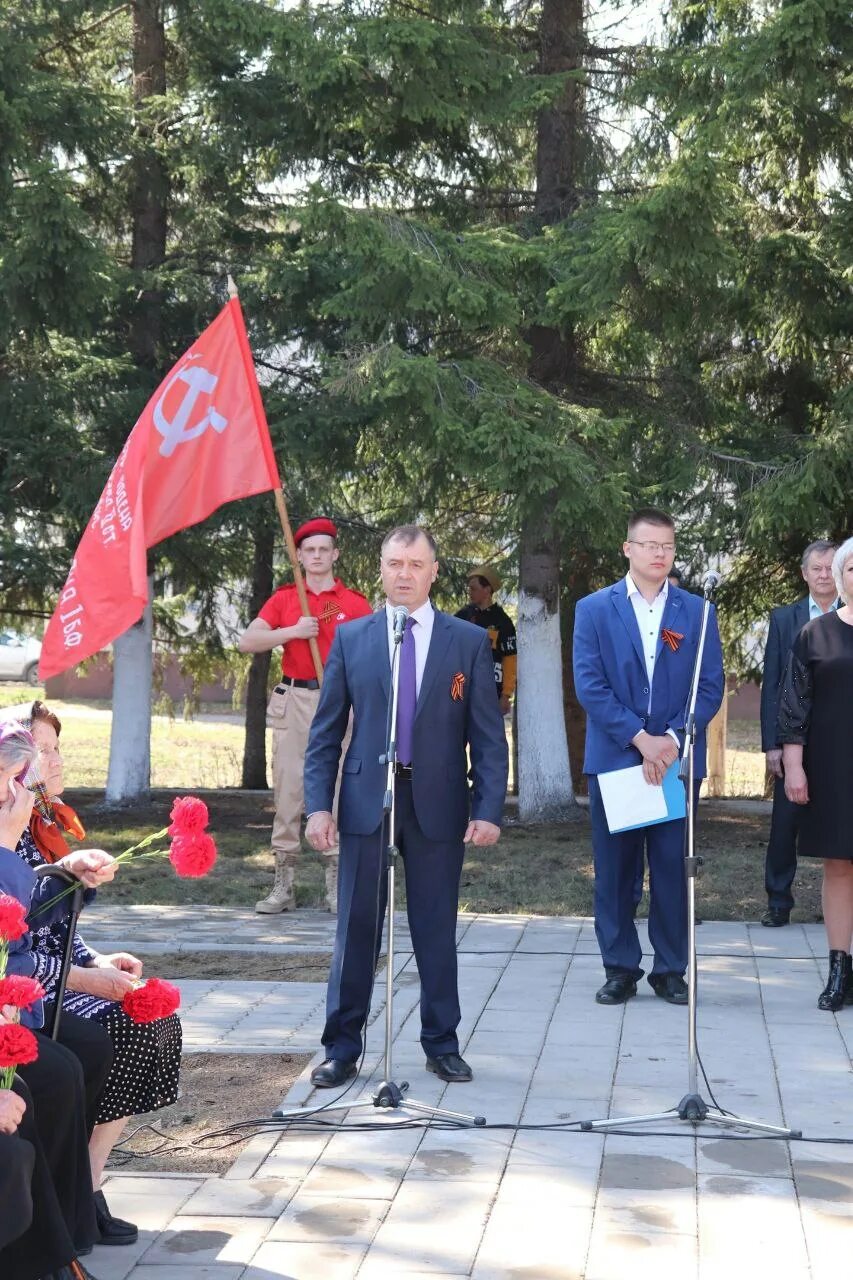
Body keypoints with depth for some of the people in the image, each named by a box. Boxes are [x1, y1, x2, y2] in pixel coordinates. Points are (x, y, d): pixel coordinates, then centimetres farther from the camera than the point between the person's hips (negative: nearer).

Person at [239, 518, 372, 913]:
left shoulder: (354, 603, 6)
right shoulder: (284, 598, 9)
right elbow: (247, 642, 0)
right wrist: (292, 631, -12)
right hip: (293, 701, 1)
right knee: (288, 791, 0)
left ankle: (336, 885, 6)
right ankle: (283, 884, 5)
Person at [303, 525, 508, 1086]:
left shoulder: (470, 642, 3)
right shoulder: (350, 639, 5)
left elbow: (488, 734, 1)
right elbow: (326, 730, 5)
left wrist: (489, 808, -7)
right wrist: (319, 803, -4)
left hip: (438, 803, 0)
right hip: (366, 800, 0)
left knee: (437, 929, 8)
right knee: (357, 929, 4)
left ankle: (442, 1044, 21)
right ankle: (342, 1048, 14)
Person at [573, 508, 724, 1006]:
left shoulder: (697, 612, 6)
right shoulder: (594, 609, 2)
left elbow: (711, 686, 1)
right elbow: (589, 686, -6)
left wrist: (673, 739, -13)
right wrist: (640, 739, -14)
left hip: (677, 759, 1)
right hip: (613, 758, 0)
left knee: (673, 867, 4)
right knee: (615, 868, 4)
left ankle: (671, 969, 15)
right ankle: (621, 969, 14)